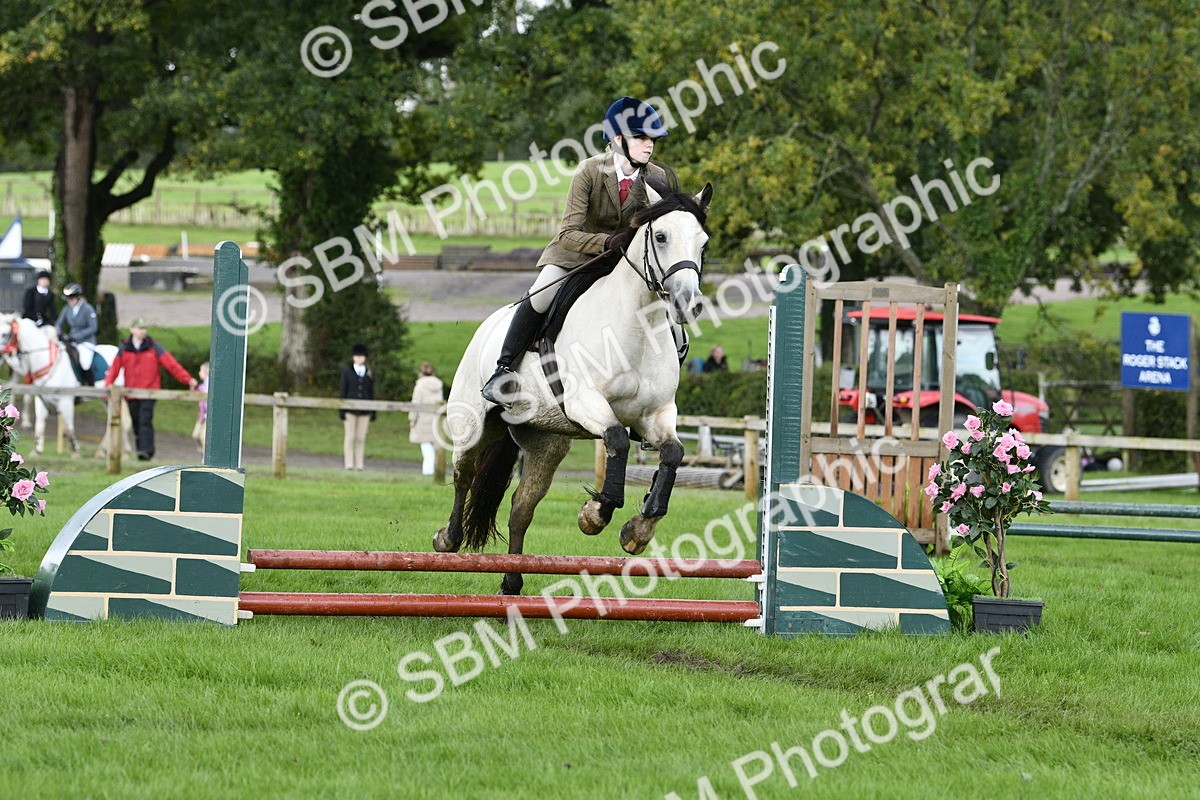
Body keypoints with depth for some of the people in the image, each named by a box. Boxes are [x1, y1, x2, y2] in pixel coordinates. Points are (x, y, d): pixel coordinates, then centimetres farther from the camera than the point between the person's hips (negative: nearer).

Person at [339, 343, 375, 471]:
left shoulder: (369, 374, 9)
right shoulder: (347, 372, 3)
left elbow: (372, 393, 11)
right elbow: (342, 391, 1)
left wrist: (373, 412, 8)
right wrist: (341, 410, -6)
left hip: (364, 411, 2)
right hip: (350, 410, -2)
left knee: (361, 438, 2)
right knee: (350, 437, -2)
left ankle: (359, 464, 5)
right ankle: (349, 464, 0)